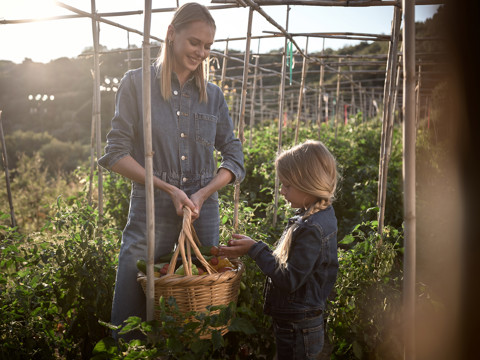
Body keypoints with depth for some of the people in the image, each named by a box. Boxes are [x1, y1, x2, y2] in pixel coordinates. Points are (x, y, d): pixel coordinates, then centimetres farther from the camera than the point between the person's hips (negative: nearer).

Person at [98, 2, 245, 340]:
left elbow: (235, 157, 7)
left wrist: (204, 193, -10)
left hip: (204, 212, 3)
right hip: (150, 213, -3)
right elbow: (116, 153, -4)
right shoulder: (137, 83, 0)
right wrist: (169, 188, -12)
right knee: (132, 319, 1)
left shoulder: (213, 95, 9)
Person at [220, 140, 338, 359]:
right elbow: (290, 259, 7)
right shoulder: (321, 215, 2)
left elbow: (288, 280, -26)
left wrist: (255, 249, -19)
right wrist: (251, 249, 0)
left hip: (298, 328, -9)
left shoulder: (311, 229, -28)